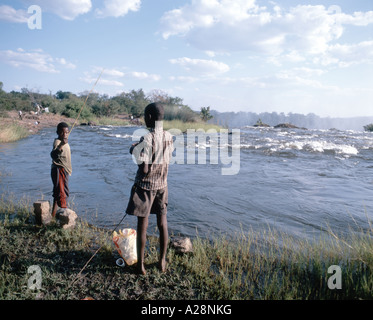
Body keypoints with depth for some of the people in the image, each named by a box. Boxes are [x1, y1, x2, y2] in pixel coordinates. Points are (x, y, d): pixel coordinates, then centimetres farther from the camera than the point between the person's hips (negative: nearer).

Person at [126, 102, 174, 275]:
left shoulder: (146, 139, -20)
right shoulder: (169, 137, 1)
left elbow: (144, 169, -21)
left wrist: (134, 151, -4)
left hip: (145, 186, -6)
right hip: (162, 185, 6)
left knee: (142, 225, 5)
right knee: (162, 223, 14)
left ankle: (141, 264, 17)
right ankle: (162, 261, 26)